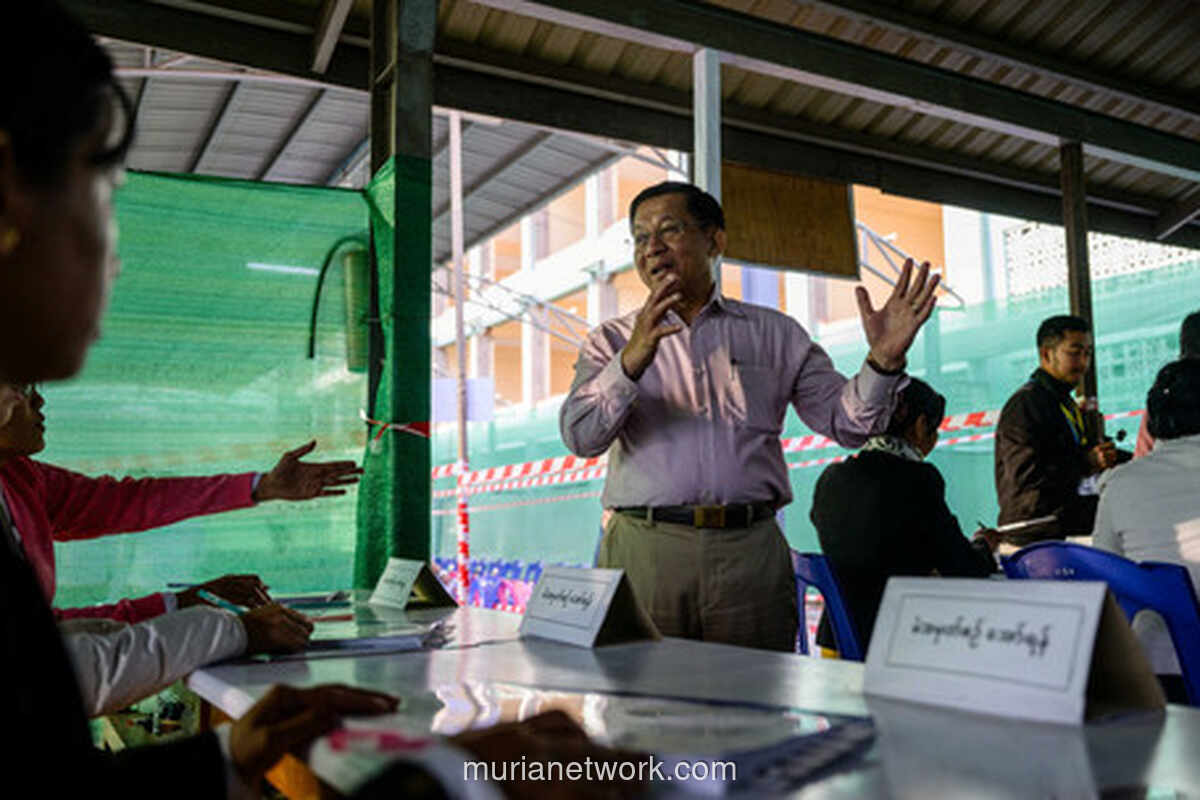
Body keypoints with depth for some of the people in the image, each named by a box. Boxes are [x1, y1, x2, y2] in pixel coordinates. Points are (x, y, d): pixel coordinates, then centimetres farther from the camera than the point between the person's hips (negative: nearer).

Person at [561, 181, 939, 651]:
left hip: (750, 552, 1)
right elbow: (581, 437, -6)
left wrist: (883, 360, -9)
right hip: (645, 552, -1)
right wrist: (632, 362, -21)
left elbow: (846, 422, 9)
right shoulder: (613, 341, 11)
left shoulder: (775, 334, 14)